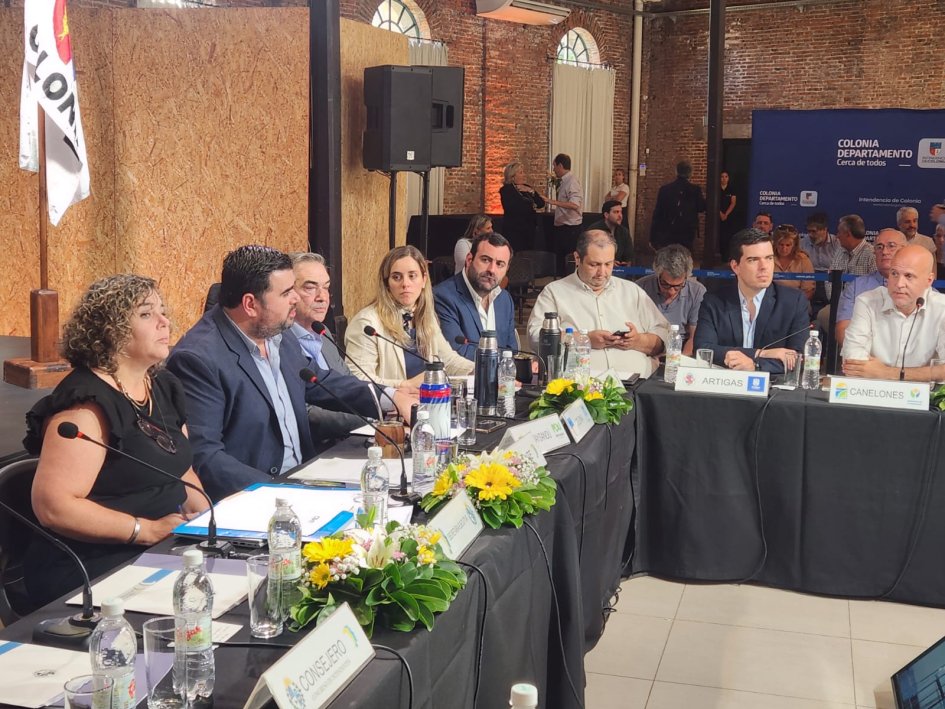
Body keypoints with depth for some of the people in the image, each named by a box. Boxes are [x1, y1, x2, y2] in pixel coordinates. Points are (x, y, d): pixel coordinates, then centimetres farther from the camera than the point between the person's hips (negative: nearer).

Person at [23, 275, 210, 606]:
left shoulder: (164, 388, 12)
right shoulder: (87, 402, -14)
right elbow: (53, 507, -21)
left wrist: (208, 517, 4)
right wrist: (149, 530, -20)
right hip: (95, 575, -8)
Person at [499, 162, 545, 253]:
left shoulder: (528, 188, 14)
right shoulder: (506, 190, -3)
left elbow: (541, 204, 8)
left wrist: (532, 192, -9)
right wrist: (530, 205, -3)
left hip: (529, 230, 6)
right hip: (513, 231, -6)